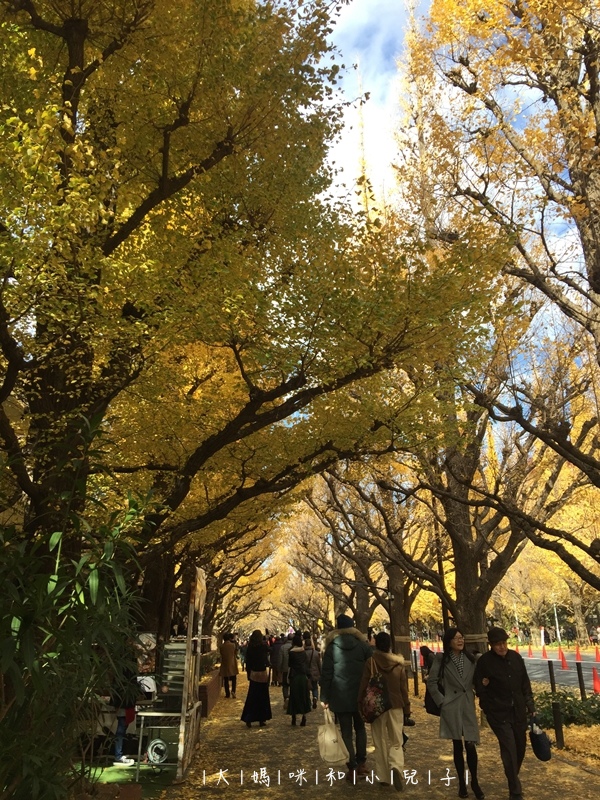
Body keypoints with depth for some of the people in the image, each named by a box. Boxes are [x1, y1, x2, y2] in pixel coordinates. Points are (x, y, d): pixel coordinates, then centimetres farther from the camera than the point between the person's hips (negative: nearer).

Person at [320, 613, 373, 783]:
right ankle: (361, 763, 17)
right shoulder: (363, 644, 1)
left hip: (340, 696, -1)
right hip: (361, 694, 1)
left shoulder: (332, 646, -1)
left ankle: (352, 768, 2)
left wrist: (324, 697, 2)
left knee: (346, 731, 4)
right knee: (360, 728, 17)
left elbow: (326, 673, -2)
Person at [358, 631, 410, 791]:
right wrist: (407, 709, 11)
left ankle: (383, 777, 16)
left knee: (380, 743, 14)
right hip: (396, 707, 1)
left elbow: (364, 686, -6)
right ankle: (395, 768, -14)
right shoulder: (399, 664, -5)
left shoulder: (370, 662, -10)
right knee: (396, 741, 11)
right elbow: (404, 688, 1)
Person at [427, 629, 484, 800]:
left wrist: (476, 696, 1)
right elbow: (431, 682, -3)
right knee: (457, 746, 7)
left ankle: (474, 782, 17)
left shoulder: (470, 658, 3)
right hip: (452, 707, -2)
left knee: (471, 746, -3)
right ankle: (462, 783, 22)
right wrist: (441, 701, -6)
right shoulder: (441, 659, -6)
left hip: (468, 706, 2)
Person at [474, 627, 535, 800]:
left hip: (518, 711, 5)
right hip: (499, 714, -5)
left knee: (520, 748, 16)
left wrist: (530, 705, 8)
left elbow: (525, 683, 9)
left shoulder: (516, 657, -2)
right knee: (509, 750, -7)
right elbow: (479, 688, -6)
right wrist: (489, 709, -6)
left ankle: (513, 779, 40)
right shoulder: (485, 661, -15)